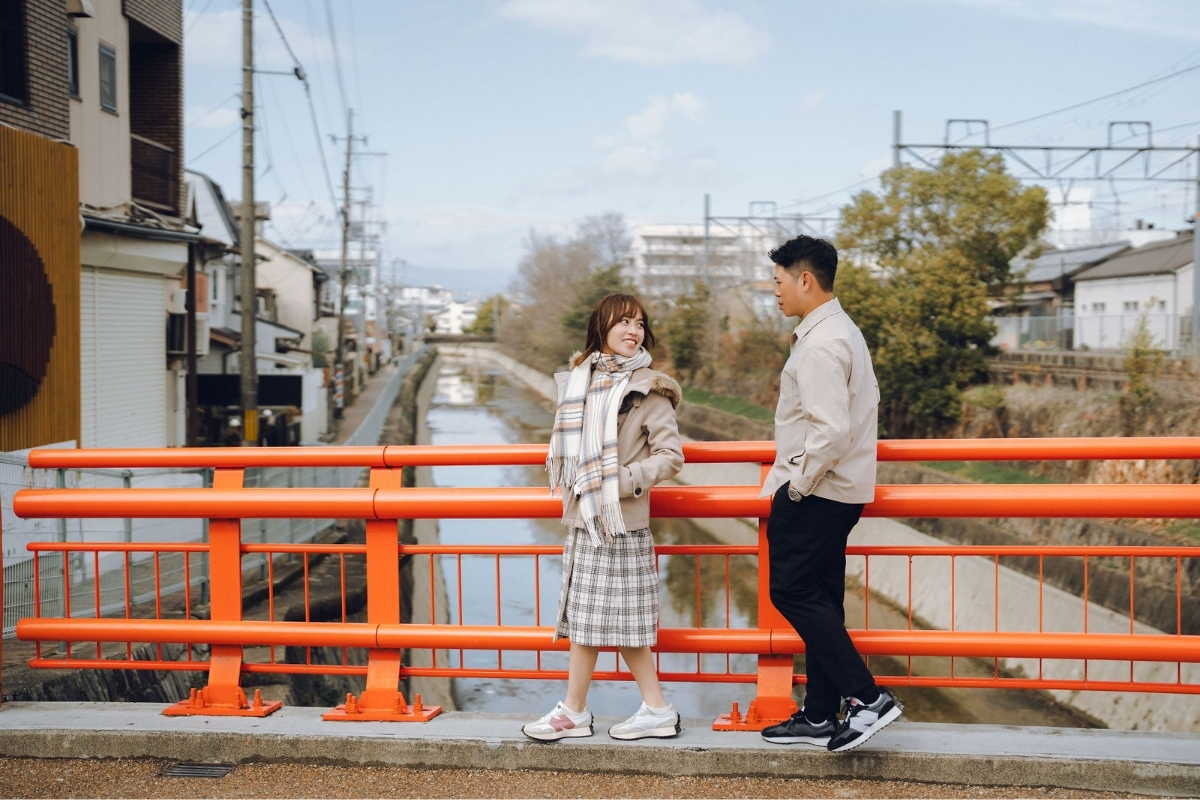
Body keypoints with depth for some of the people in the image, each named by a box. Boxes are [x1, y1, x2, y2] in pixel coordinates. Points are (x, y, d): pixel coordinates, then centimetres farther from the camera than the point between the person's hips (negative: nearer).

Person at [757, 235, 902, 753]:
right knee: (819, 598, 12)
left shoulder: (819, 345, -19)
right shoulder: (843, 332, 14)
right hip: (841, 487, 10)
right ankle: (819, 716, 18)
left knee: (793, 591, -6)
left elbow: (832, 429, -28)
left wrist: (797, 486, -16)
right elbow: (869, 400, 24)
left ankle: (866, 696, -7)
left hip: (815, 491, -10)